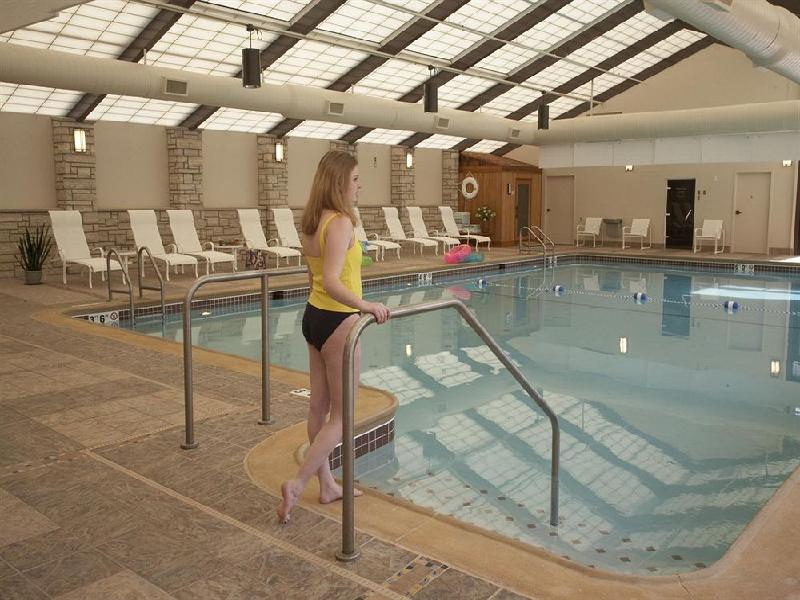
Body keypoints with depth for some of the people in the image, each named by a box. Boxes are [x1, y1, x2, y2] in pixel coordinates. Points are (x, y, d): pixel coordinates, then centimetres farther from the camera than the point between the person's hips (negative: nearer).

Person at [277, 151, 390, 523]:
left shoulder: (312, 223, 9)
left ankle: (327, 485, 29)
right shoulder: (341, 223, -19)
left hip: (314, 316, 9)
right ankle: (296, 485, 4)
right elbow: (331, 282, -29)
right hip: (337, 322, -9)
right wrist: (365, 305, -34)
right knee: (342, 415, 4)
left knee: (320, 406, 15)